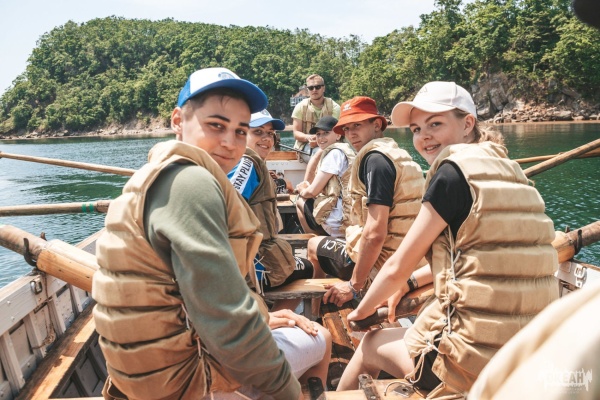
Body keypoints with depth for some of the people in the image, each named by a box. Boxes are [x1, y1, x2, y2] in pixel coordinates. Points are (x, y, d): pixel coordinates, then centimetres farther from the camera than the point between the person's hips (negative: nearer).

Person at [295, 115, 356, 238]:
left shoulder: (335, 153, -10)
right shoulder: (348, 150, 18)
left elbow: (313, 191, -8)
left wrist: (302, 191, 11)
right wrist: (307, 188, 13)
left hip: (341, 223, -9)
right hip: (354, 220, 9)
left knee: (300, 201, 12)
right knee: (305, 197, 25)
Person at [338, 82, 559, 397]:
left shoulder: (454, 170, -14)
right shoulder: (507, 169, 9)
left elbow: (397, 267, -9)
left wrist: (360, 311, 8)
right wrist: (407, 283, 22)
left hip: (477, 359, -7)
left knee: (371, 344, 18)